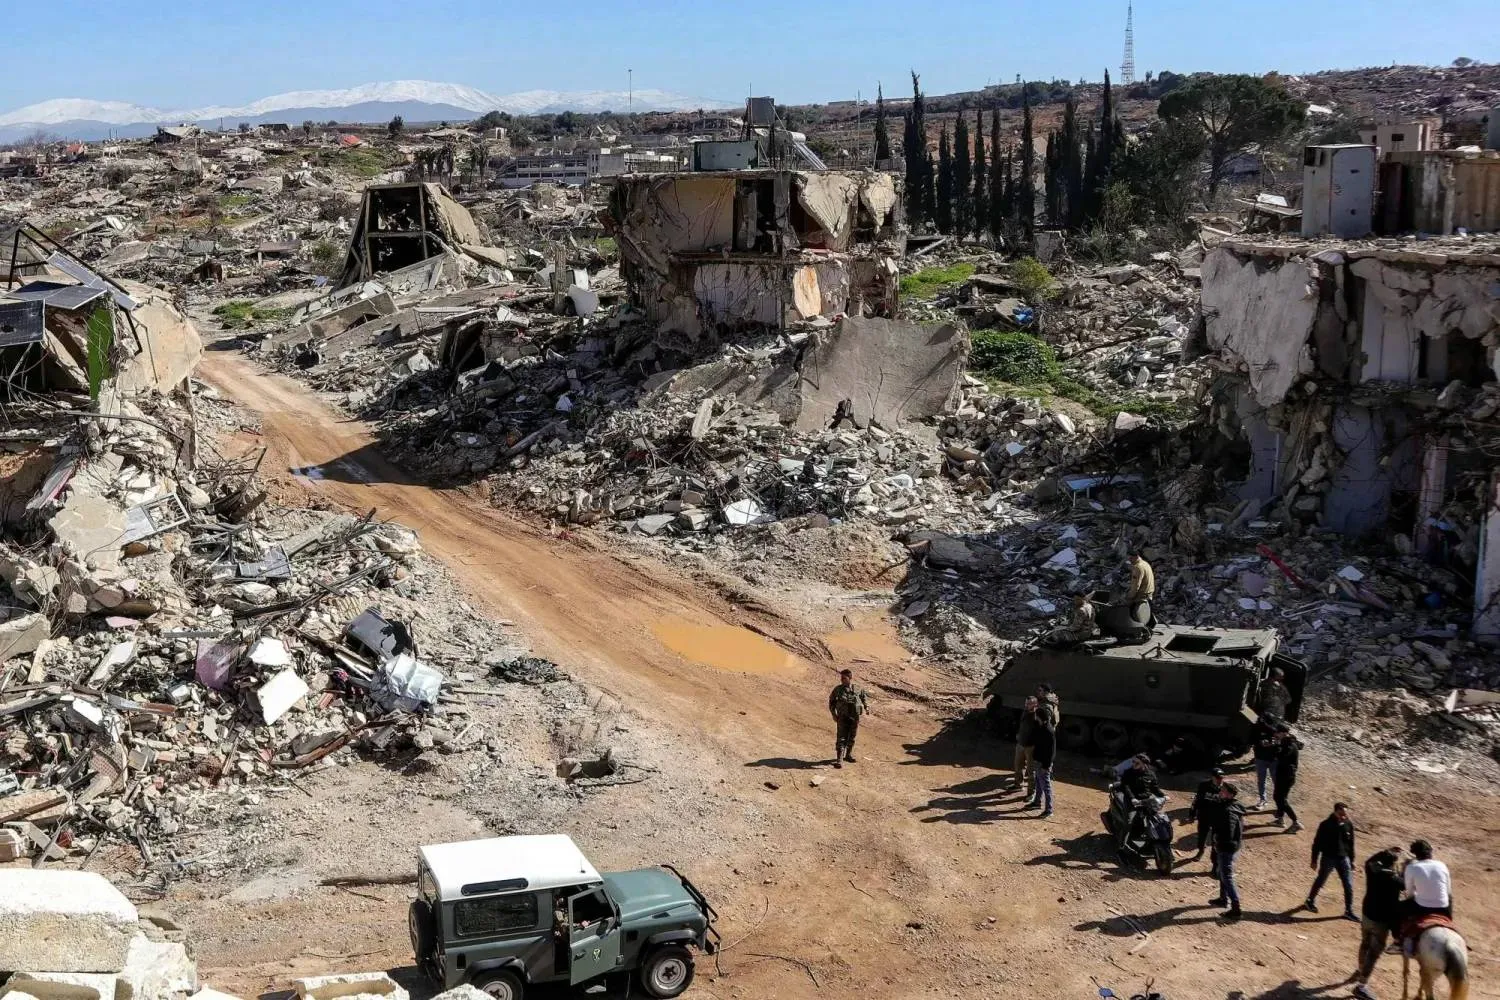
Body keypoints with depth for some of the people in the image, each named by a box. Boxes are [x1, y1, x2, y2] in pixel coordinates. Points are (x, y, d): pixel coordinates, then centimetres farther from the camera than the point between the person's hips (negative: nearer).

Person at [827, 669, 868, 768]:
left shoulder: (858, 689, -1)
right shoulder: (838, 689, -4)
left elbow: (864, 697, 19)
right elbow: (831, 702, 7)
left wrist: (866, 706, 6)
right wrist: (833, 714, 0)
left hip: (855, 717, 2)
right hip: (842, 718, -2)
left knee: (851, 738, 14)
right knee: (841, 738, -11)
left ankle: (848, 754, 35)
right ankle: (839, 760, -15)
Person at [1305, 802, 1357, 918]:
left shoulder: (1349, 824, -5)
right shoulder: (1326, 825, -16)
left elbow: (1351, 843, 8)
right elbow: (1317, 843, -8)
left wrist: (1352, 860, 11)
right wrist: (1314, 860, -6)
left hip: (1343, 858, 3)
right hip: (1328, 858, -3)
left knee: (1349, 886, 0)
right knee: (1320, 881, 13)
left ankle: (1349, 911, 12)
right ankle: (1310, 902, 34)